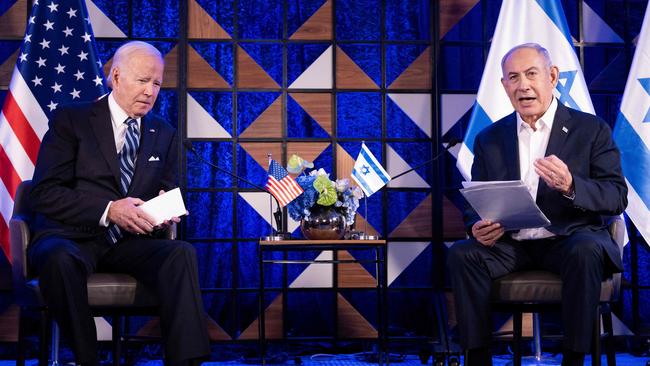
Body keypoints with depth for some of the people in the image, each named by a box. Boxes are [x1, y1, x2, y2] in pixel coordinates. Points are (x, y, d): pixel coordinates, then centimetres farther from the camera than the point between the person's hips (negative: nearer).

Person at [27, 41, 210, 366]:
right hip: (70, 237, -3)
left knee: (182, 253, -28)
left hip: (130, 242, 3)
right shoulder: (70, 121, 2)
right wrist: (108, 210, -20)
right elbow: (44, 193, -7)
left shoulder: (164, 135, 16)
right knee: (61, 260, -39)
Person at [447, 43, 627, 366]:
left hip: (570, 238, -2)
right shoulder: (489, 139, 12)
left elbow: (617, 198, -5)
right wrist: (477, 227, -13)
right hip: (510, 243, 3)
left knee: (585, 252, -35)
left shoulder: (592, 130, 2)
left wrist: (570, 186, -26)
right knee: (462, 254, -25)